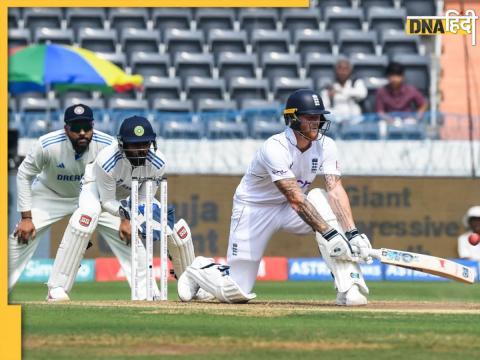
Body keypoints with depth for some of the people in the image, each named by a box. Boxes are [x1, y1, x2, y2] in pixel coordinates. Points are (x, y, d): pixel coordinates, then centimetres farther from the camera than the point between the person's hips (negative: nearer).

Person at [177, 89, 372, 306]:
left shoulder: (325, 146, -12)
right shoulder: (275, 148, -29)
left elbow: (335, 190, -23)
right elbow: (295, 199, -37)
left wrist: (352, 233, -37)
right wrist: (330, 235, -45)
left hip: (287, 211, 5)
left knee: (322, 199, -30)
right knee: (235, 293, -9)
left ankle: (348, 288, -30)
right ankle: (200, 270, 27)